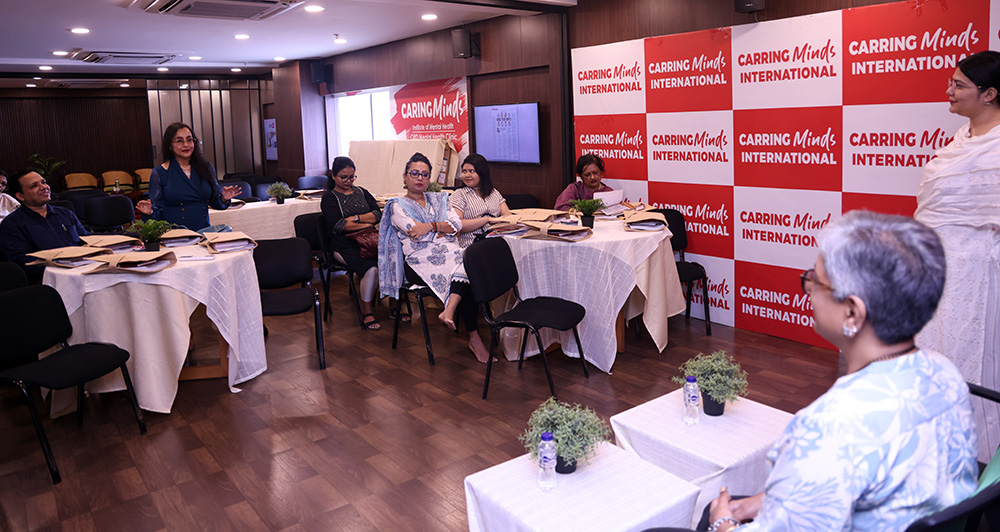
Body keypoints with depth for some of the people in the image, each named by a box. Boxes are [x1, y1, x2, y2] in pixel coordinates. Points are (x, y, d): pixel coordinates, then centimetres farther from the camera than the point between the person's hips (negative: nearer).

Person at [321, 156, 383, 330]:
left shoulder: (361, 192, 20)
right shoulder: (329, 197, 7)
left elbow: (378, 214, 7)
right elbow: (337, 225, -9)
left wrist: (355, 218, -8)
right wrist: (366, 224, -6)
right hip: (345, 246, -4)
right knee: (372, 268, -32)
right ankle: (366, 311, -14)